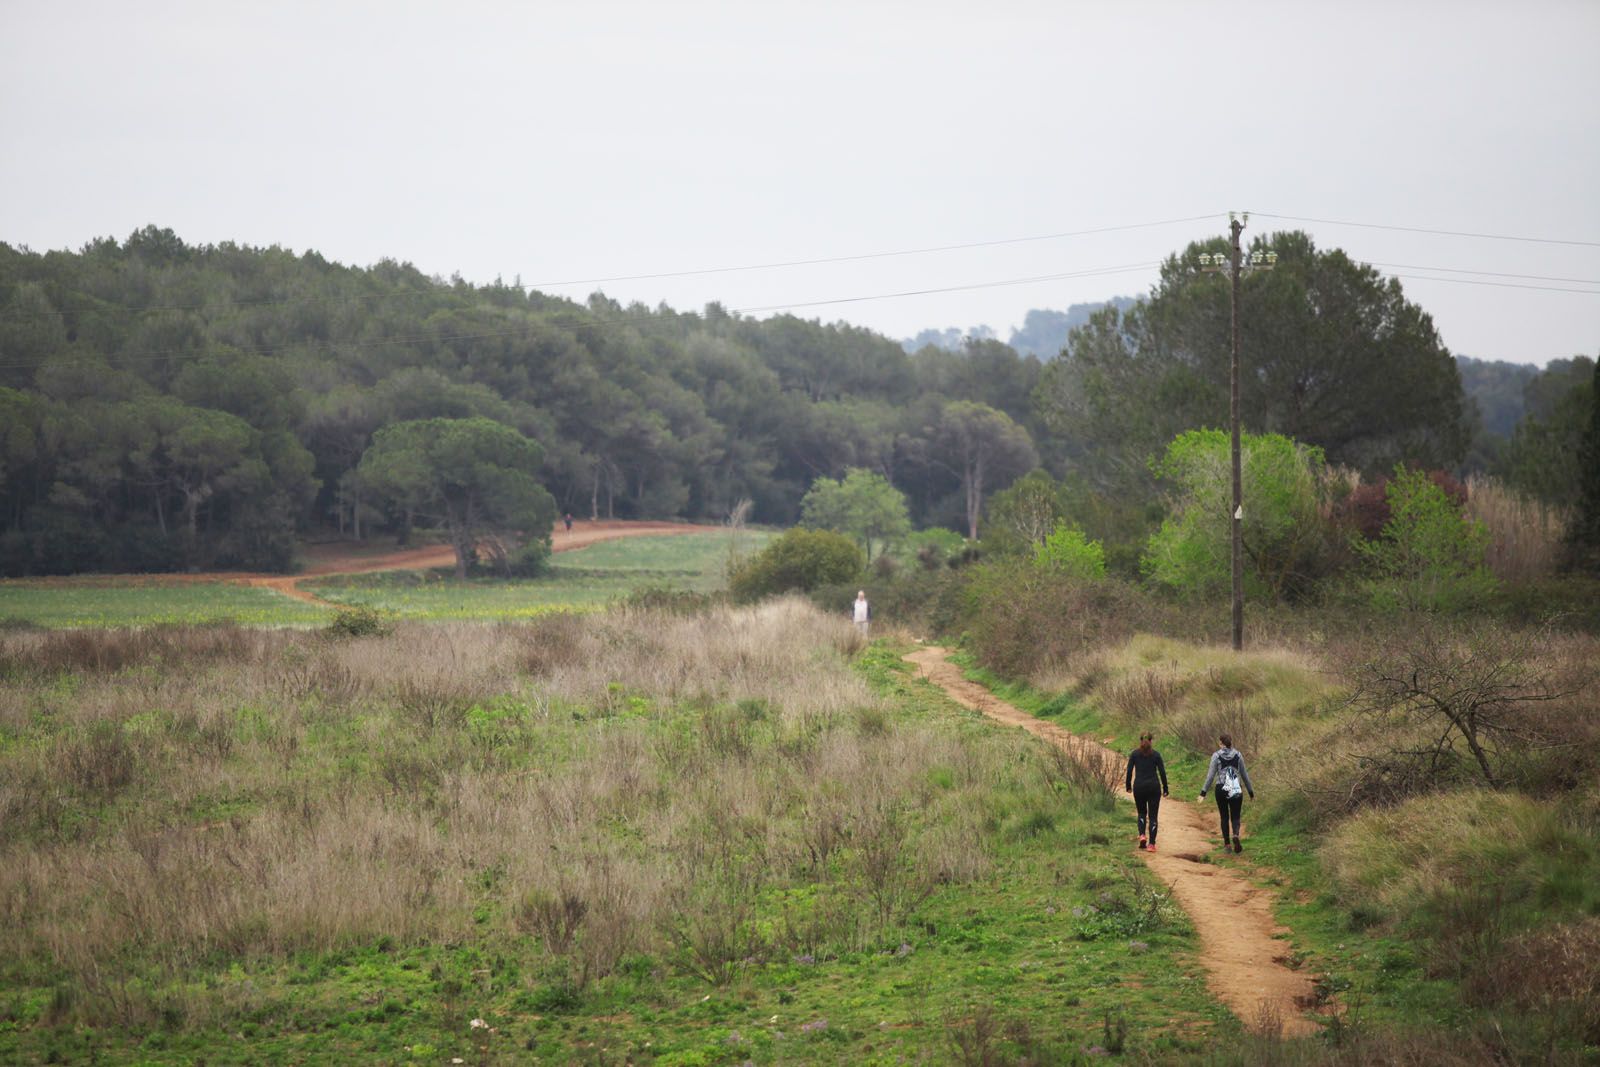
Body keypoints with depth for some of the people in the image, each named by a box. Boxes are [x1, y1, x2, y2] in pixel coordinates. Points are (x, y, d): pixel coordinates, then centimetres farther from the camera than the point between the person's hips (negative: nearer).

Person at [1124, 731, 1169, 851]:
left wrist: (1128, 786, 11)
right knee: (1153, 816, 4)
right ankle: (1151, 844, -3)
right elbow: (1162, 772, -1)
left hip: (1139, 787, 1)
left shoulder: (1134, 754, 1)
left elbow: (1129, 771, -1)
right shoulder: (1156, 754, 0)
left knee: (1141, 813, 19)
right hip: (1153, 787, -1)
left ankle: (1142, 835, -5)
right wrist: (1165, 789, 6)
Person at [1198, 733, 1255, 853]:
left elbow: (1210, 775, -7)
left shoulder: (1216, 755, -4)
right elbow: (1244, 774, 7)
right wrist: (1251, 792, 16)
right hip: (1236, 790, 1)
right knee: (1235, 817, 6)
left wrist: (1203, 792, -4)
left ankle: (1227, 844, 12)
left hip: (1221, 790, -1)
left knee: (1224, 817, 13)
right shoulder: (1237, 755, 2)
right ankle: (1236, 836, -23)